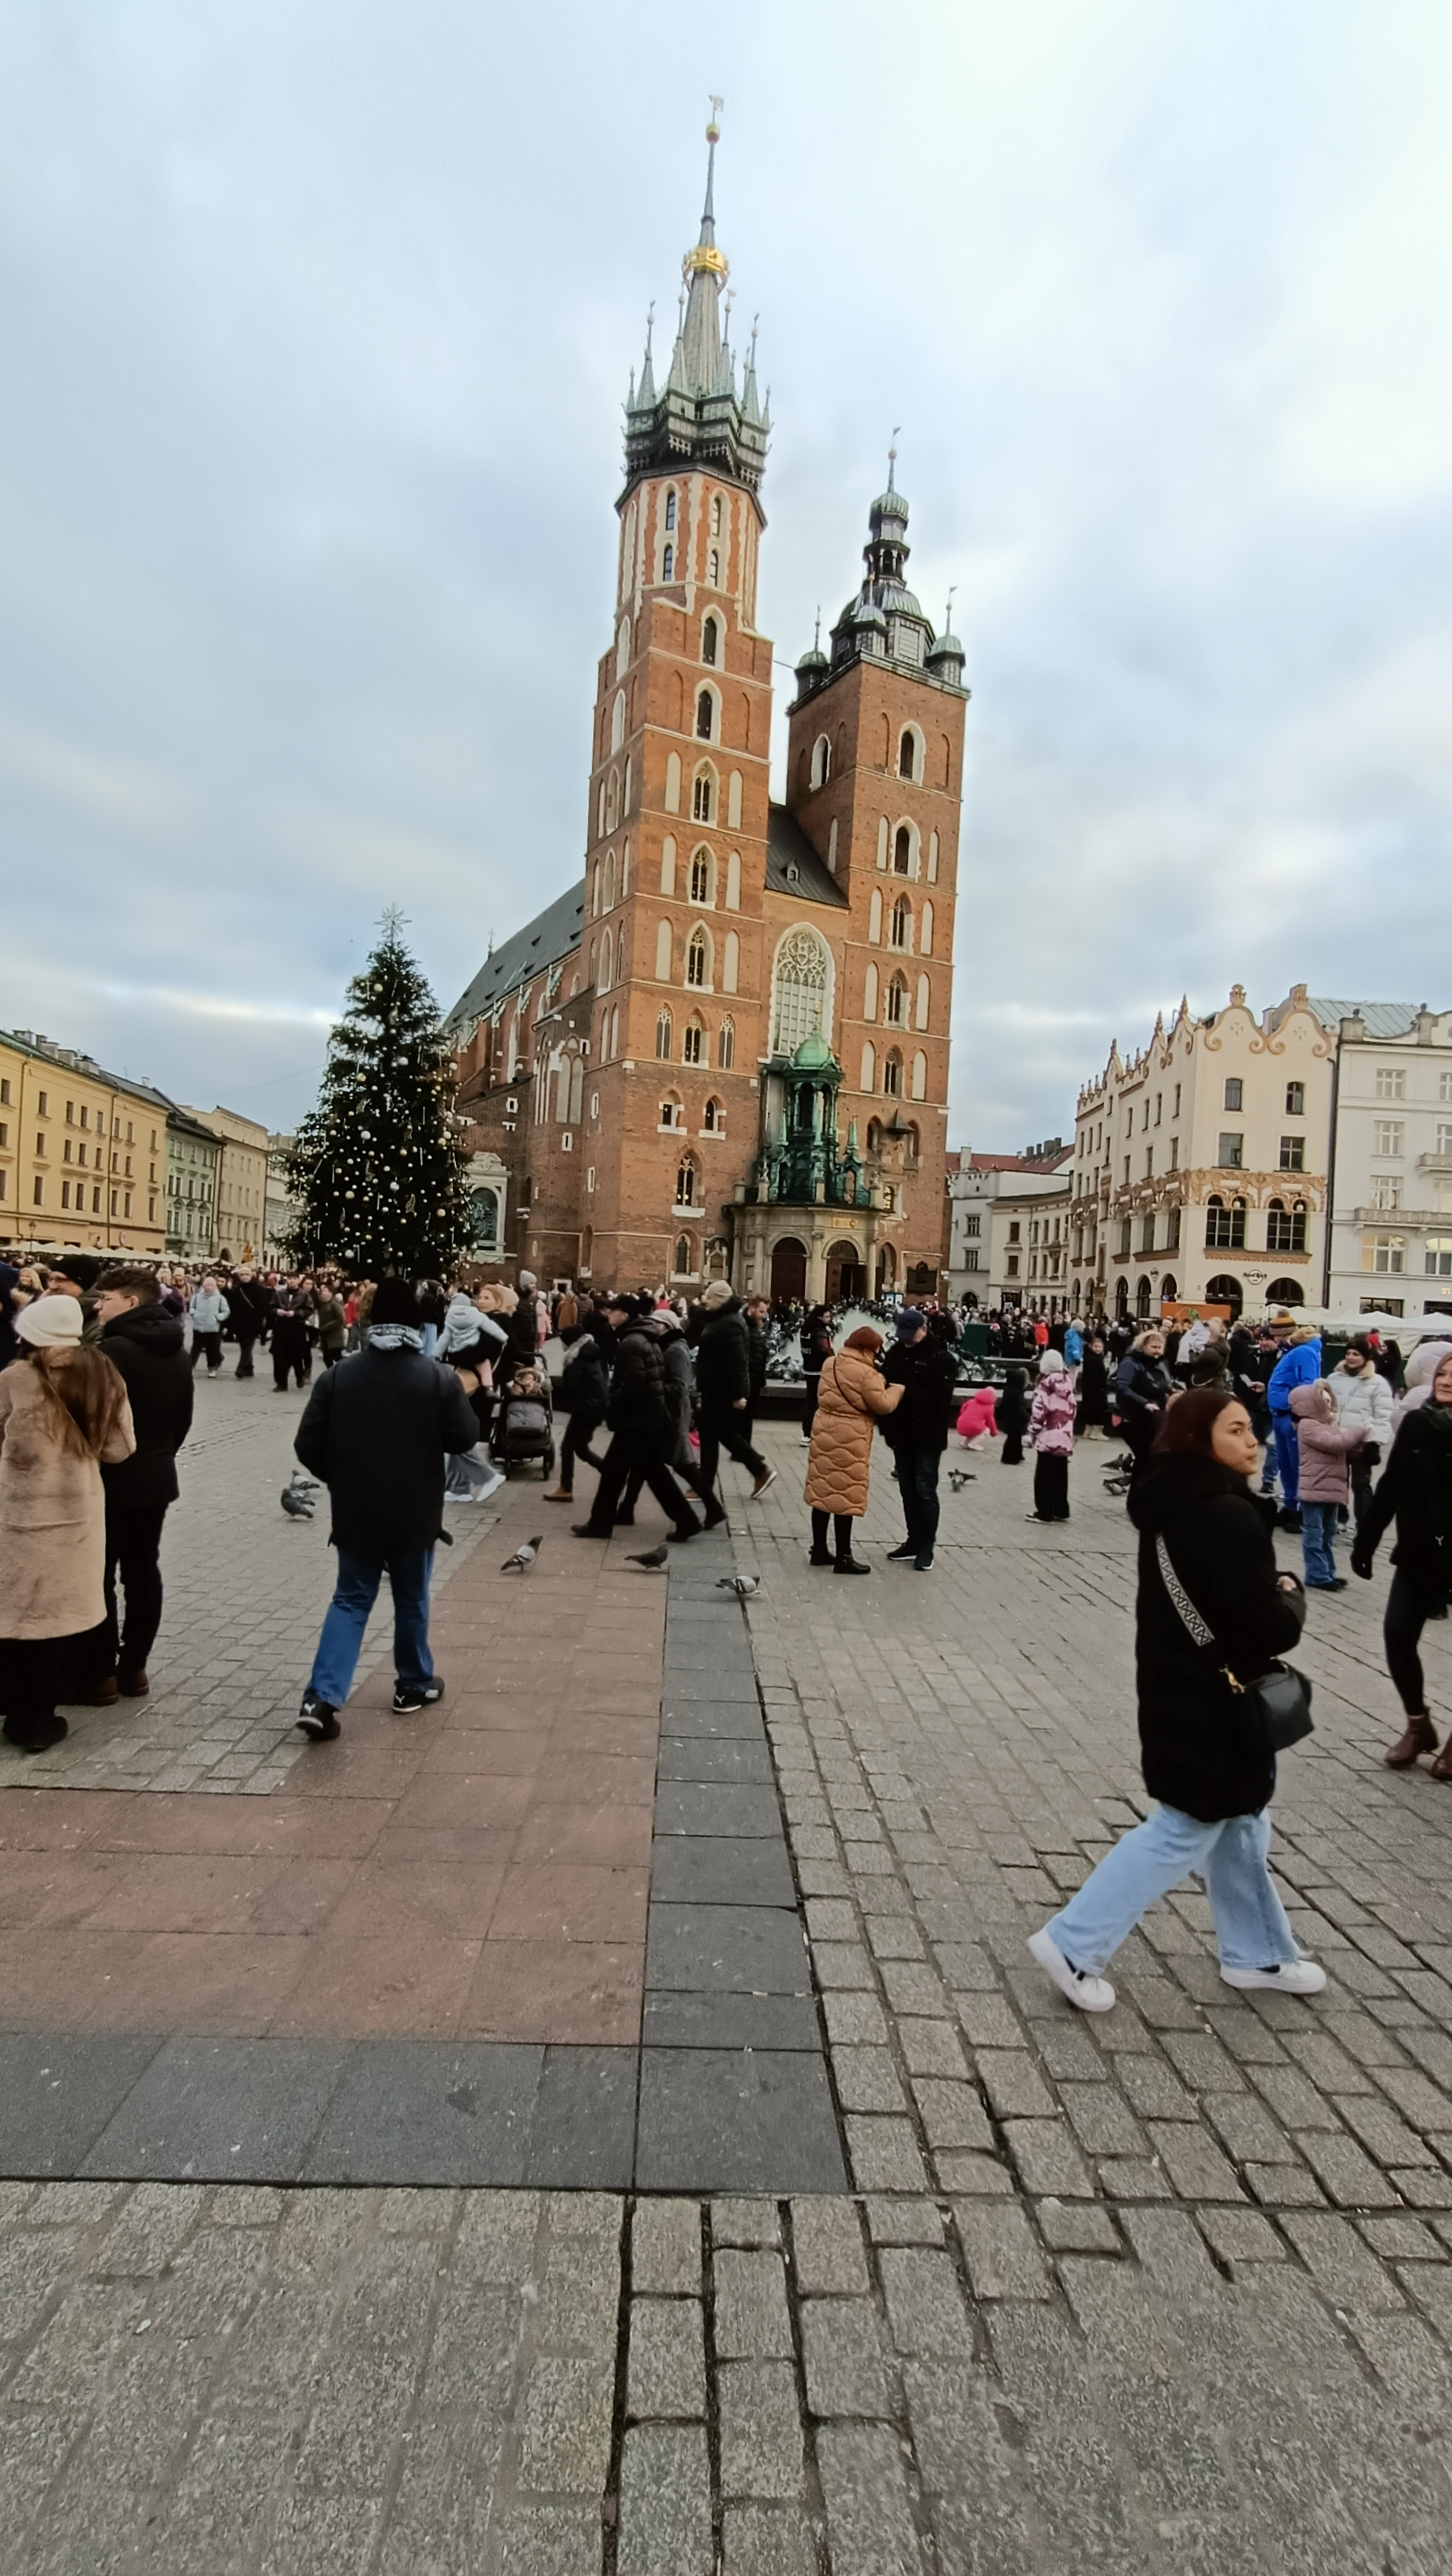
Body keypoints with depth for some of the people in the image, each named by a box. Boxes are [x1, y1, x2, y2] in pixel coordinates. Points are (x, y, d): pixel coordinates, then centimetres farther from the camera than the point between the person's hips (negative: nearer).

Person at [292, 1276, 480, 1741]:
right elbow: (464, 1438, -6)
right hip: (414, 1514, -1)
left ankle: (321, 1698, 0)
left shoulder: (337, 1377, -5)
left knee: (350, 1601, 11)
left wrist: (340, 1479, 13)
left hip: (355, 1513, 2)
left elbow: (308, 1445, -4)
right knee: (411, 1600, 15)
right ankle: (413, 1685, 29)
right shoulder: (439, 1378, -11)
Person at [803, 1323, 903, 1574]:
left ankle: (819, 1550, 21)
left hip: (824, 1432, 8)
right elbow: (883, 1405, -13)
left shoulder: (831, 1363, 10)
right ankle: (843, 1557, 7)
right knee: (845, 1496, -1)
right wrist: (897, 1388, 5)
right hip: (848, 1439, -8)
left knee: (823, 1491, 13)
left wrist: (879, 1381, 12)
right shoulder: (865, 1372, -16)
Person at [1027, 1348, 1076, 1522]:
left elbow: (1039, 1412, -14)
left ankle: (1045, 1512, 2)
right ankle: (1061, 1510, 19)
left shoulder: (1045, 1384, -12)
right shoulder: (1067, 1383, 9)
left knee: (1044, 1476, 0)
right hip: (1065, 1438, 7)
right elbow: (1072, 1409, 14)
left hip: (1048, 1437, -7)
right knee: (1060, 1475, 14)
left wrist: (1032, 1433, -6)